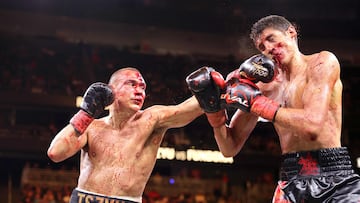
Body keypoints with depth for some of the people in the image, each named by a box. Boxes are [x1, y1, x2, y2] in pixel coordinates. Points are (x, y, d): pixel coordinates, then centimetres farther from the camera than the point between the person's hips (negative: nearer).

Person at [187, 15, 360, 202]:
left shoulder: (323, 61, -2)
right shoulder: (265, 85, 10)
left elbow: (312, 125, -17)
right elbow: (230, 149, 11)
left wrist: (254, 101, -13)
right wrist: (216, 109, -6)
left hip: (335, 180, -3)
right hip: (291, 183, 4)